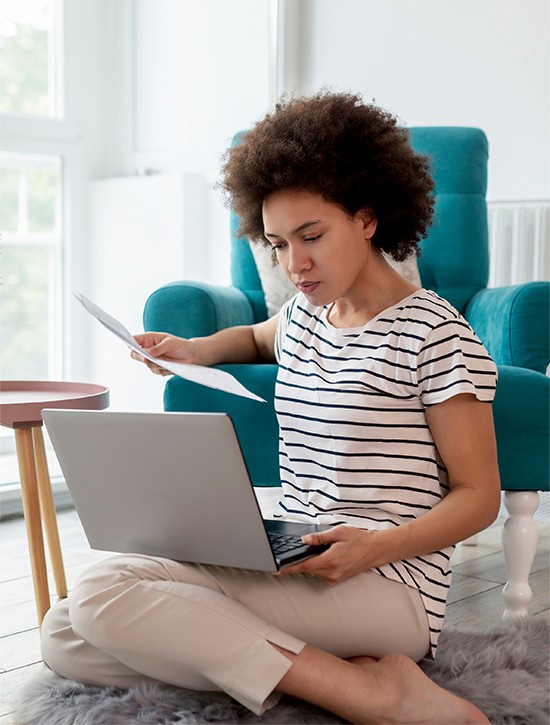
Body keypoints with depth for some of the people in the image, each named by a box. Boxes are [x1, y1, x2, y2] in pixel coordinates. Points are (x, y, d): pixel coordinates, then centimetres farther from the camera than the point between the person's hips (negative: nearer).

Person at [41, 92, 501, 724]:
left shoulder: (434, 333, -7)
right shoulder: (303, 317, 16)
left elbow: (479, 496, -7)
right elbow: (256, 338, 43)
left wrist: (375, 547, -25)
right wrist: (196, 351, 20)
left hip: (389, 587, -8)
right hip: (288, 566, 9)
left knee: (105, 589, -24)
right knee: (64, 638, -9)